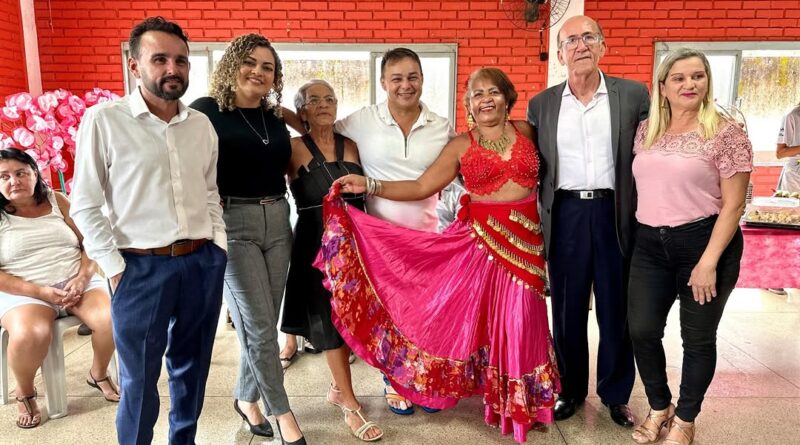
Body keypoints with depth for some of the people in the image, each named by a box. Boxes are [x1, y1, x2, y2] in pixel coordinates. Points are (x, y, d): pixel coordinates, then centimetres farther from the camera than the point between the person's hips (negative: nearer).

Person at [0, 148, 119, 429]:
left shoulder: (57, 201, 10)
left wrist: (82, 277, -11)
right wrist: (40, 292, -16)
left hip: (77, 282, 2)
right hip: (24, 293, -2)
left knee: (113, 319, -26)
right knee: (30, 335, -35)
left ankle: (98, 375, 5)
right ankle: (25, 393, -2)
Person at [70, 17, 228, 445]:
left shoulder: (202, 124, 8)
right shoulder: (102, 120, -5)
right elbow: (85, 205, -5)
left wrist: (219, 244, 6)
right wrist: (115, 268, -9)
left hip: (203, 262, 4)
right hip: (141, 267, -4)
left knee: (192, 367, 18)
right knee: (139, 377, 10)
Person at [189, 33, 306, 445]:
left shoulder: (276, 118, 13)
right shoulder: (206, 111, -5)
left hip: (277, 222, 6)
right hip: (233, 224, -6)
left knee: (262, 323, 12)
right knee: (259, 326, -3)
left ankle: (246, 397, 32)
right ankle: (282, 412, 15)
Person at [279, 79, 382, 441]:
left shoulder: (351, 147, 6)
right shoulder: (293, 149, -5)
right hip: (317, 242, -4)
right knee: (329, 317, 4)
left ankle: (338, 388, 34)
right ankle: (350, 404, 16)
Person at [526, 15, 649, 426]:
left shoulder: (634, 95, 2)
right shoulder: (541, 104, 6)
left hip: (615, 214, 0)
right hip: (565, 214, 1)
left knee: (616, 310, 10)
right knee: (567, 310, 11)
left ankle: (615, 394, 29)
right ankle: (570, 390, 29)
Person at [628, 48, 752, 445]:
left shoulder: (725, 133, -8)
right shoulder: (646, 130, 7)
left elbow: (733, 205, -10)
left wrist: (708, 262, -16)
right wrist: (637, 235, 11)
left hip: (704, 244, -4)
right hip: (650, 245, 5)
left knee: (698, 338, 9)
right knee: (642, 331, 6)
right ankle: (659, 408, 30)